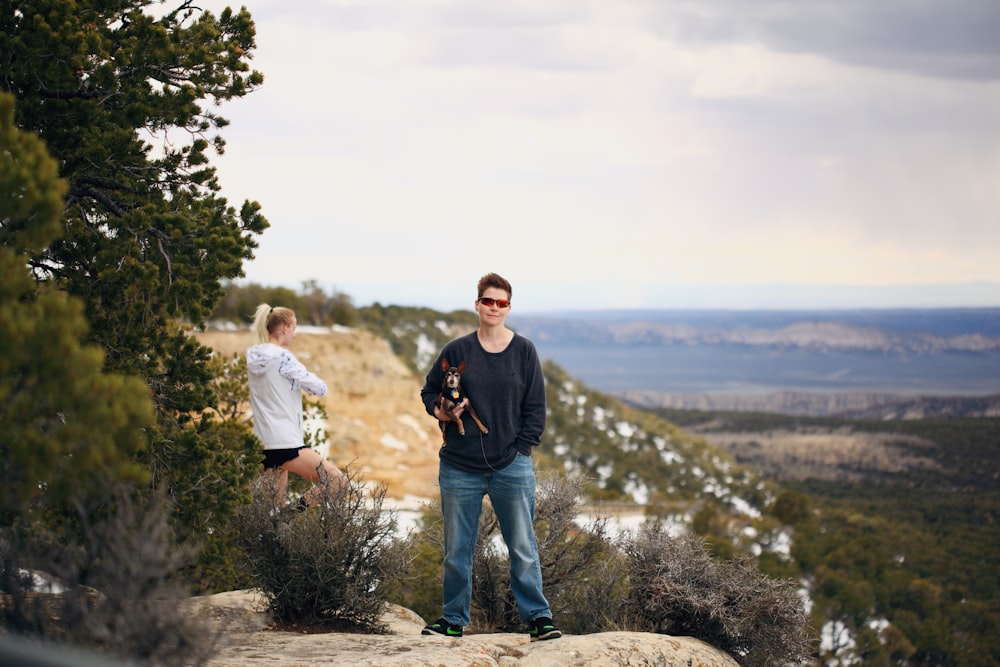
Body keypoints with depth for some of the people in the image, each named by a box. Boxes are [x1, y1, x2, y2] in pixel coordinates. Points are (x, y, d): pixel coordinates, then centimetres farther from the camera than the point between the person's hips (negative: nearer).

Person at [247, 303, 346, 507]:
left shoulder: (253, 358, 10)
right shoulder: (282, 358, -12)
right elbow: (320, 388, -8)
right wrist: (305, 379, 10)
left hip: (263, 442, 9)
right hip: (286, 443, -8)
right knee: (338, 481, -7)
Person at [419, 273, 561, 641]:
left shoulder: (524, 351, 2)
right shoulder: (457, 350, 2)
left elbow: (535, 407, 5)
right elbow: (429, 391, 14)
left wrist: (521, 449, -2)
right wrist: (439, 411, -7)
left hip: (512, 468, -1)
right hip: (460, 468, 1)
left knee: (523, 548, -1)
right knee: (457, 550, 7)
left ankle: (537, 617, 6)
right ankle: (454, 619, 18)